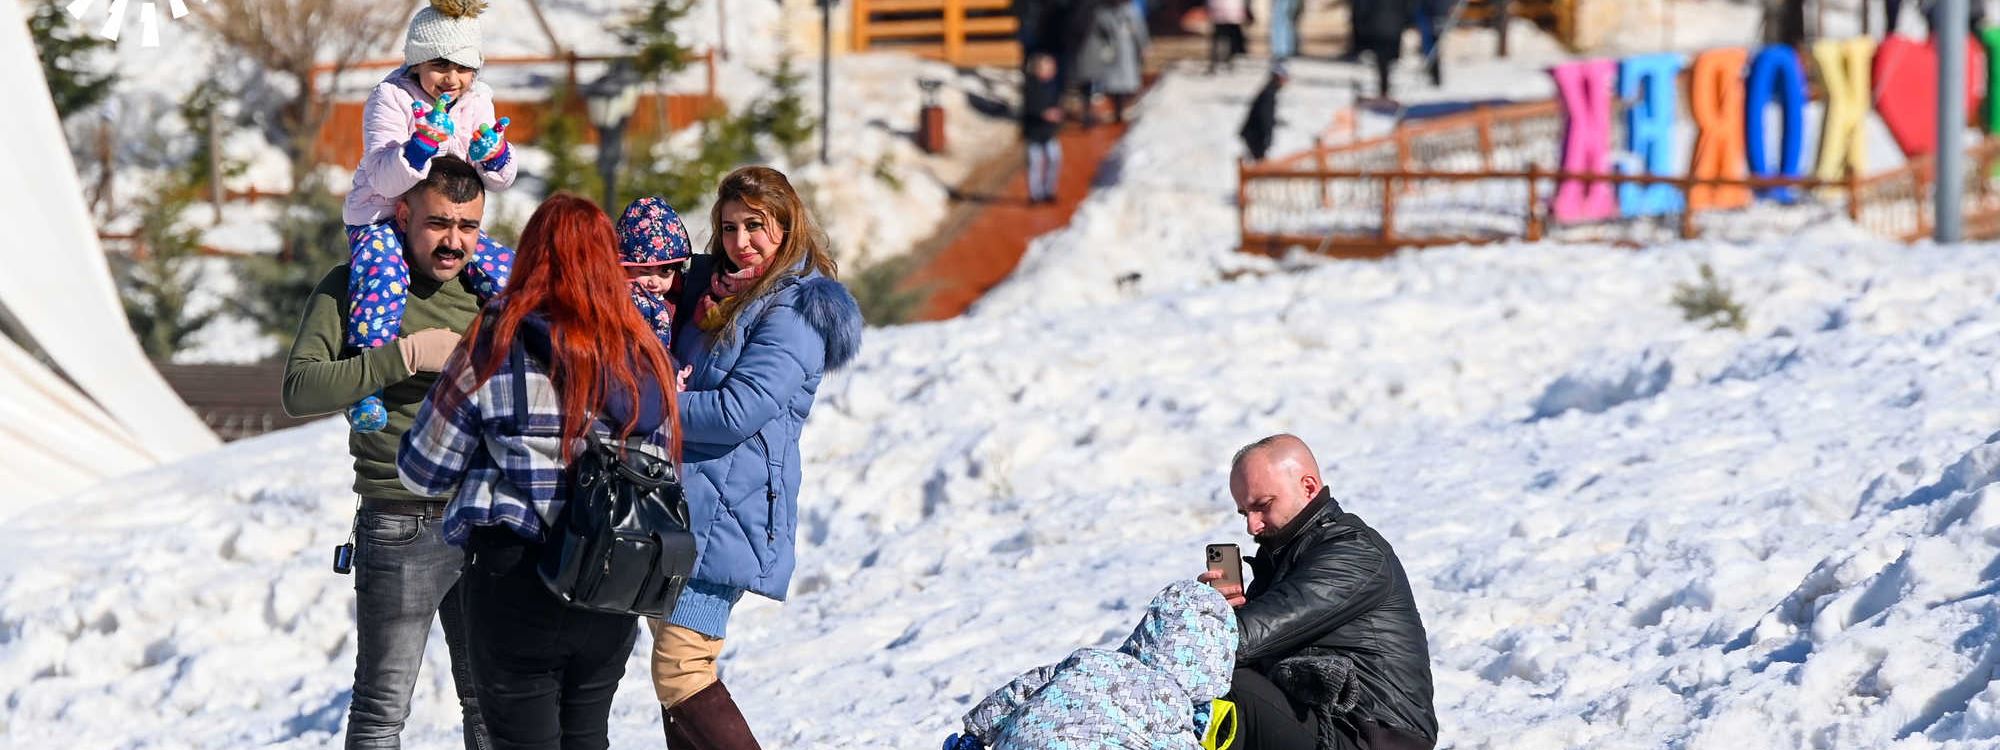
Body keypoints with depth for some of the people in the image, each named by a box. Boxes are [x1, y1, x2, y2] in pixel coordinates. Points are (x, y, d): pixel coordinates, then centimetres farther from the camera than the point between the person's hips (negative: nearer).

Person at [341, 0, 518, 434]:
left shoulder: (477, 102, 3)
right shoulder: (391, 98, -13)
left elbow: (499, 181, 4)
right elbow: (385, 180, -22)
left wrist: (495, 157, -20)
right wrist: (421, 146, -40)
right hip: (382, 219, -5)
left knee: (508, 272, -16)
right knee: (382, 272, -38)